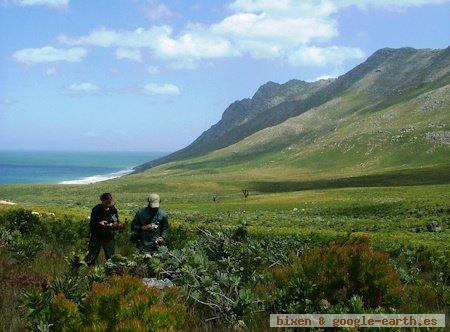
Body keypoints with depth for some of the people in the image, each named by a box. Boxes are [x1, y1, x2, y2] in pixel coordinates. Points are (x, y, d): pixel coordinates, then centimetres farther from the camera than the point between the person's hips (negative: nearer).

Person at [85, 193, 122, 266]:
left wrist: (118, 225, -14)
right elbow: (91, 224, -9)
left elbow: (116, 223, 10)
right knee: (90, 260, -2)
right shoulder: (96, 209, -6)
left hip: (109, 237, 3)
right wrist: (99, 223, -29)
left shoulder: (113, 210, 4)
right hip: (97, 237, -3)